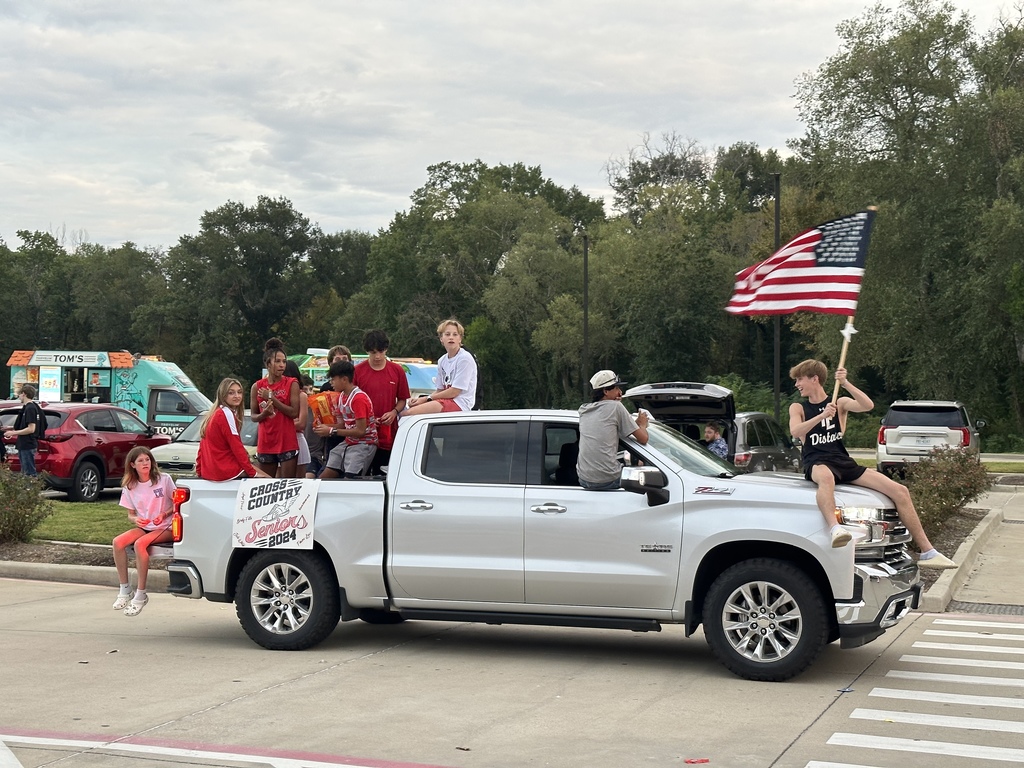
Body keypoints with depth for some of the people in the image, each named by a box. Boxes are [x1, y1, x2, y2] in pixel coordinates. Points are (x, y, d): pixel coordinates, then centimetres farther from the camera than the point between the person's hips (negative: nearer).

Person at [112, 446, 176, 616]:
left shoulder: (164, 480, -5)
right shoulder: (129, 487, 5)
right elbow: (130, 514, 11)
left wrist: (164, 515, -17)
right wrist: (135, 519, -12)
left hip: (165, 528, -4)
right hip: (144, 527, 5)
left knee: (140, 543, -32)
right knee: (118, 542, -22)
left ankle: (141, 595, -24)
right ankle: (124, 590, -13)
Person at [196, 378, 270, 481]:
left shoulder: (213, 414, 15)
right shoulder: (227, 414, -13)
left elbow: (203, 447, 18)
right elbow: (237, 447, -15)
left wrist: (199, 470, 24)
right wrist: (252, 473, -11)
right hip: (226, 470, -9)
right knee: (268, 480, -4)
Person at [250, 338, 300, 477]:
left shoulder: (291, 384, -2)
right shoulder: (257, 387, 5)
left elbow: (294, 412, -10)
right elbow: (253, 416, 10)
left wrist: (272, 398, -13)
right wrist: (264, 414, -12)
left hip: (287, 443, -3)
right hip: (265, 442, 3)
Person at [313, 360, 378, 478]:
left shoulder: (359, 398, -19)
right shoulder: (342, 397, 9)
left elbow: (360, 431, -21)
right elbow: (343, 424, 12)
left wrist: (332, 431, -18)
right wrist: (326, 427, -7)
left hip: (363, 445, -9)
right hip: (348, 443, 9)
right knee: (324, 477, 4)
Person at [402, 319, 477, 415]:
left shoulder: (465, 358, -10)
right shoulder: (442, 361, 16)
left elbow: (455, 392, -13)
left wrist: (427, 398, -6)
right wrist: (420, 399, -1)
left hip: (460, 404, -9)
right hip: (446, 399, 9)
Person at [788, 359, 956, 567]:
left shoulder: (840, 403, 14)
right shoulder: (798, 408, 12)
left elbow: (868, 405, -6)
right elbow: (795, 432, -11)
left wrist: (845, 384, -16)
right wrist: (822, 415, -24)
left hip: (845, 464, 3)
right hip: (817, 464, -3)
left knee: (900, 491, -9)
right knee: (826, 476, -44)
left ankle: (927, 552, -5)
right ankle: (835, 528, -65)